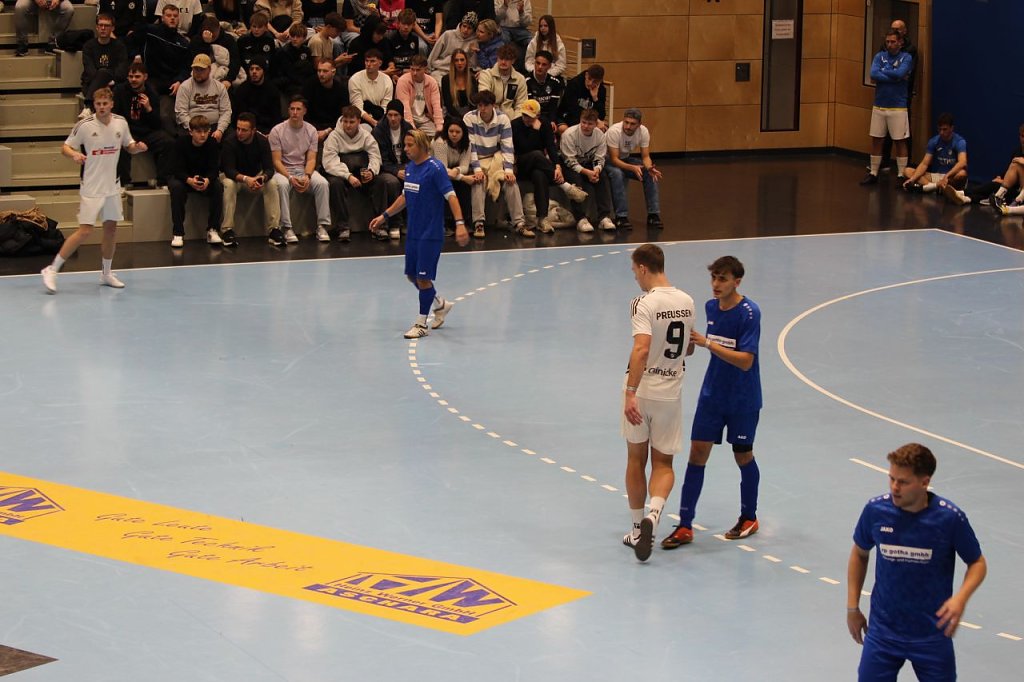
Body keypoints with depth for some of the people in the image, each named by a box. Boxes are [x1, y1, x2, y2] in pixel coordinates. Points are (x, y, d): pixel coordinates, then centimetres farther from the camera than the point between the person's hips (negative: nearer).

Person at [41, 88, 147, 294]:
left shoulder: (121, 123, 1)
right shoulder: (84, 125, -12)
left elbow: (129, 146, 15)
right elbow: (65, 147, -5)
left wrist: (137, 147, -8)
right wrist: (74, 154, -26)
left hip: (112, 186, 5)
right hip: (91, 189, -5)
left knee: (111, 228, 11)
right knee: (84, 231, -11)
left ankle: (106, 273, 27)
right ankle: (52, 270, -4)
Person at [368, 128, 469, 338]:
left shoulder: (435, 168, -16)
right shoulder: (410, 168, 8)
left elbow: (451, 196, -21)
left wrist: (460, 224, -32)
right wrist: (384, 216, 20)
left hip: (431, 234, -8)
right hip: (413, 232, 8)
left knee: (423, 278, -4)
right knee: (412, 275, 14)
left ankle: (421, 323, 9)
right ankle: (440, 304, 36)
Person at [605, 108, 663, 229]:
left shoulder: (643, 132, -17)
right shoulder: (614, 131, -31)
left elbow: (645, 156, -13)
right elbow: (614, 159, -32)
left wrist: (650, 168, -37)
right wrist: (632, 168, -48)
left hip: (626, 159, 5)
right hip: (608, 161, -5)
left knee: (651, 174, -18)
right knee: (617, 174, -37)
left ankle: (653, 215, -11)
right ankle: (621, 217, -31)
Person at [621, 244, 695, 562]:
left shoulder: (645, 303, -15)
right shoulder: (686, 302, 3)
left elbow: (641, 350, -28)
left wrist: (631, 393, -30)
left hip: (641, 392, -4)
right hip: (671, 392, 4)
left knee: (636, 460, 14)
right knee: (663, 463, 11)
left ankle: (638, 528, 22)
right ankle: (653, 513, -16)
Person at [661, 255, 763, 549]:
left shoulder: (749, 313, -19)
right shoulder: (710, 307, 2)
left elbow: (746, 360, -26)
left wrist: (708, 343, -30)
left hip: (742, 400, -5)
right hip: (712, 395, 5)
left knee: (743, 456, 9)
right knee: (697, 453, -1)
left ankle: (749, 518, 31)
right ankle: (685, 526, 0)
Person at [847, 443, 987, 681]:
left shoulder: (950, 517, -16)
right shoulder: (875, 510, -11)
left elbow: (977, 563, -2)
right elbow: (860, 554, 8)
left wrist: (961, 597, -22)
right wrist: (853, 607, 8)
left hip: (932, 634, -1)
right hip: (883, 632, 1)